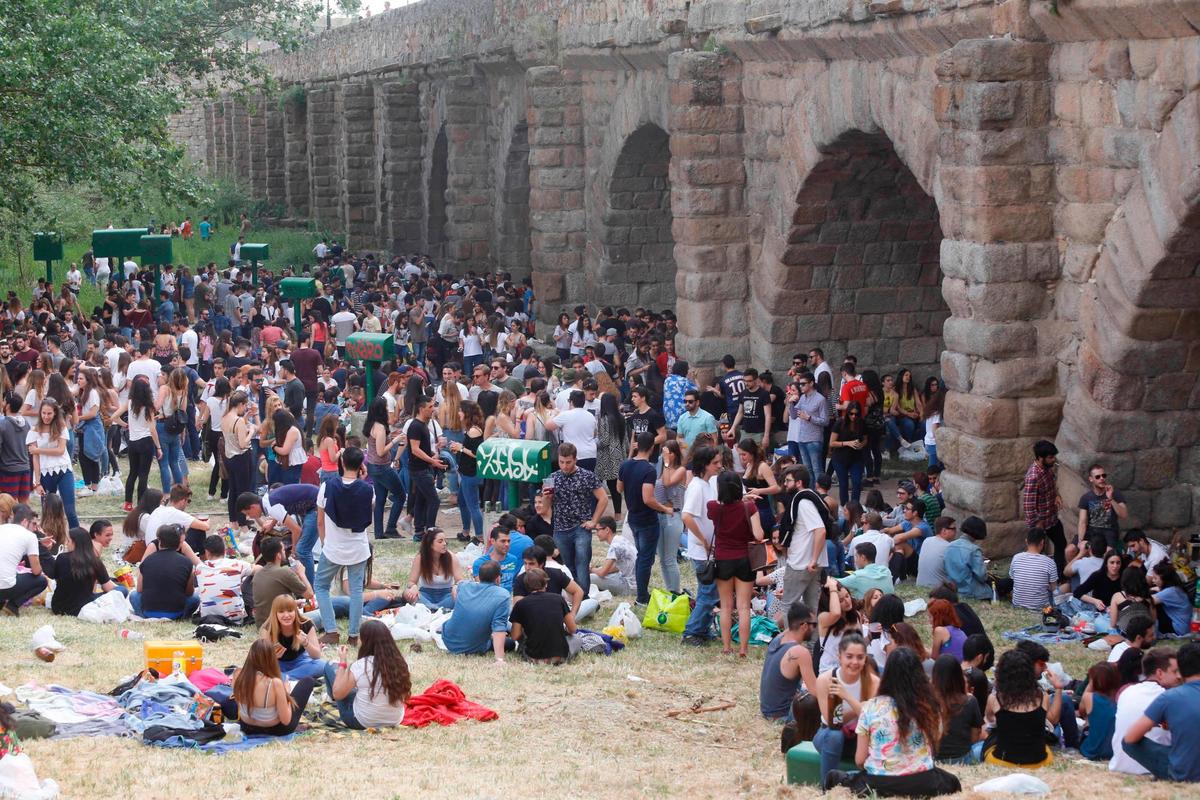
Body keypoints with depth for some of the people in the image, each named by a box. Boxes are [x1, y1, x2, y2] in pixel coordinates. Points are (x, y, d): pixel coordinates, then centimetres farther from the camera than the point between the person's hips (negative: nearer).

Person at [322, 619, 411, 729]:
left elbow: (337, 693, -12)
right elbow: (405, 694, 5)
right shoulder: (401, 663, -12)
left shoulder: (361, 666, -23)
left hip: (361, 722, -5)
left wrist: (342, 662, -2)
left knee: (330, 667, 16)